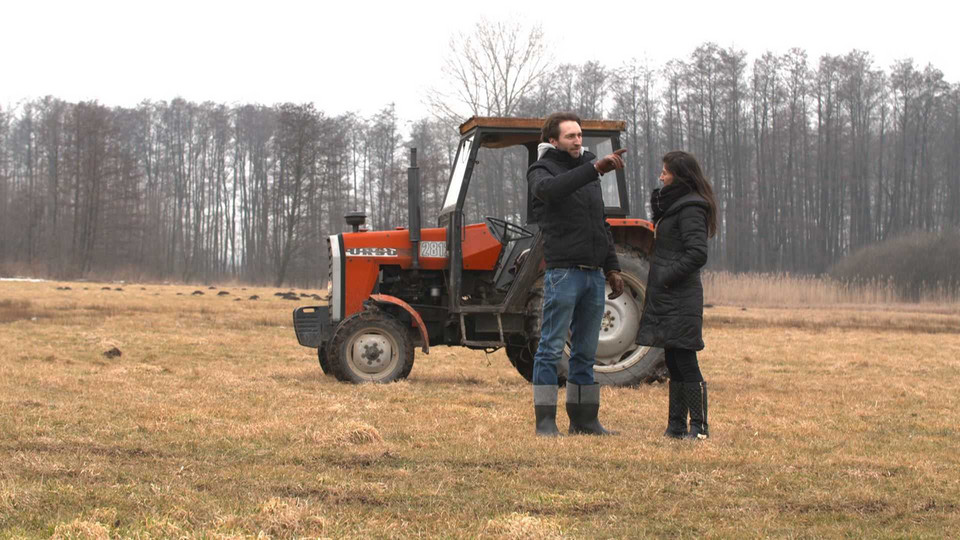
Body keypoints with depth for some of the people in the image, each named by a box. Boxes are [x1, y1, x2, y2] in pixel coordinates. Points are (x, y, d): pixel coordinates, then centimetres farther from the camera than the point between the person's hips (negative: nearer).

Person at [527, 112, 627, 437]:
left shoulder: (588, 171, 19)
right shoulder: (542, 170, -1)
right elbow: (550, 189, -28)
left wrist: (612, 268, 18)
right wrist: (595, 168, -36)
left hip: (594, 274, 7)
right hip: (563, 272, -7)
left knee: (586, 352, 10)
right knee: (551, 349, -6)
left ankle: (584, 419, 16)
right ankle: (545, 421, -3)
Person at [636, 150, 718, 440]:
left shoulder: (690, 209, -12)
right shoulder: (673, 204, 18)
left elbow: (697, 254, -20)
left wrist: (667, 277, -18)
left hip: (681, 299, -10)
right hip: (667, 297, 10)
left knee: (685, 363, -8)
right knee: (674, 364, 12)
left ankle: (699, 427, -4)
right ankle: (676, 425, 17)